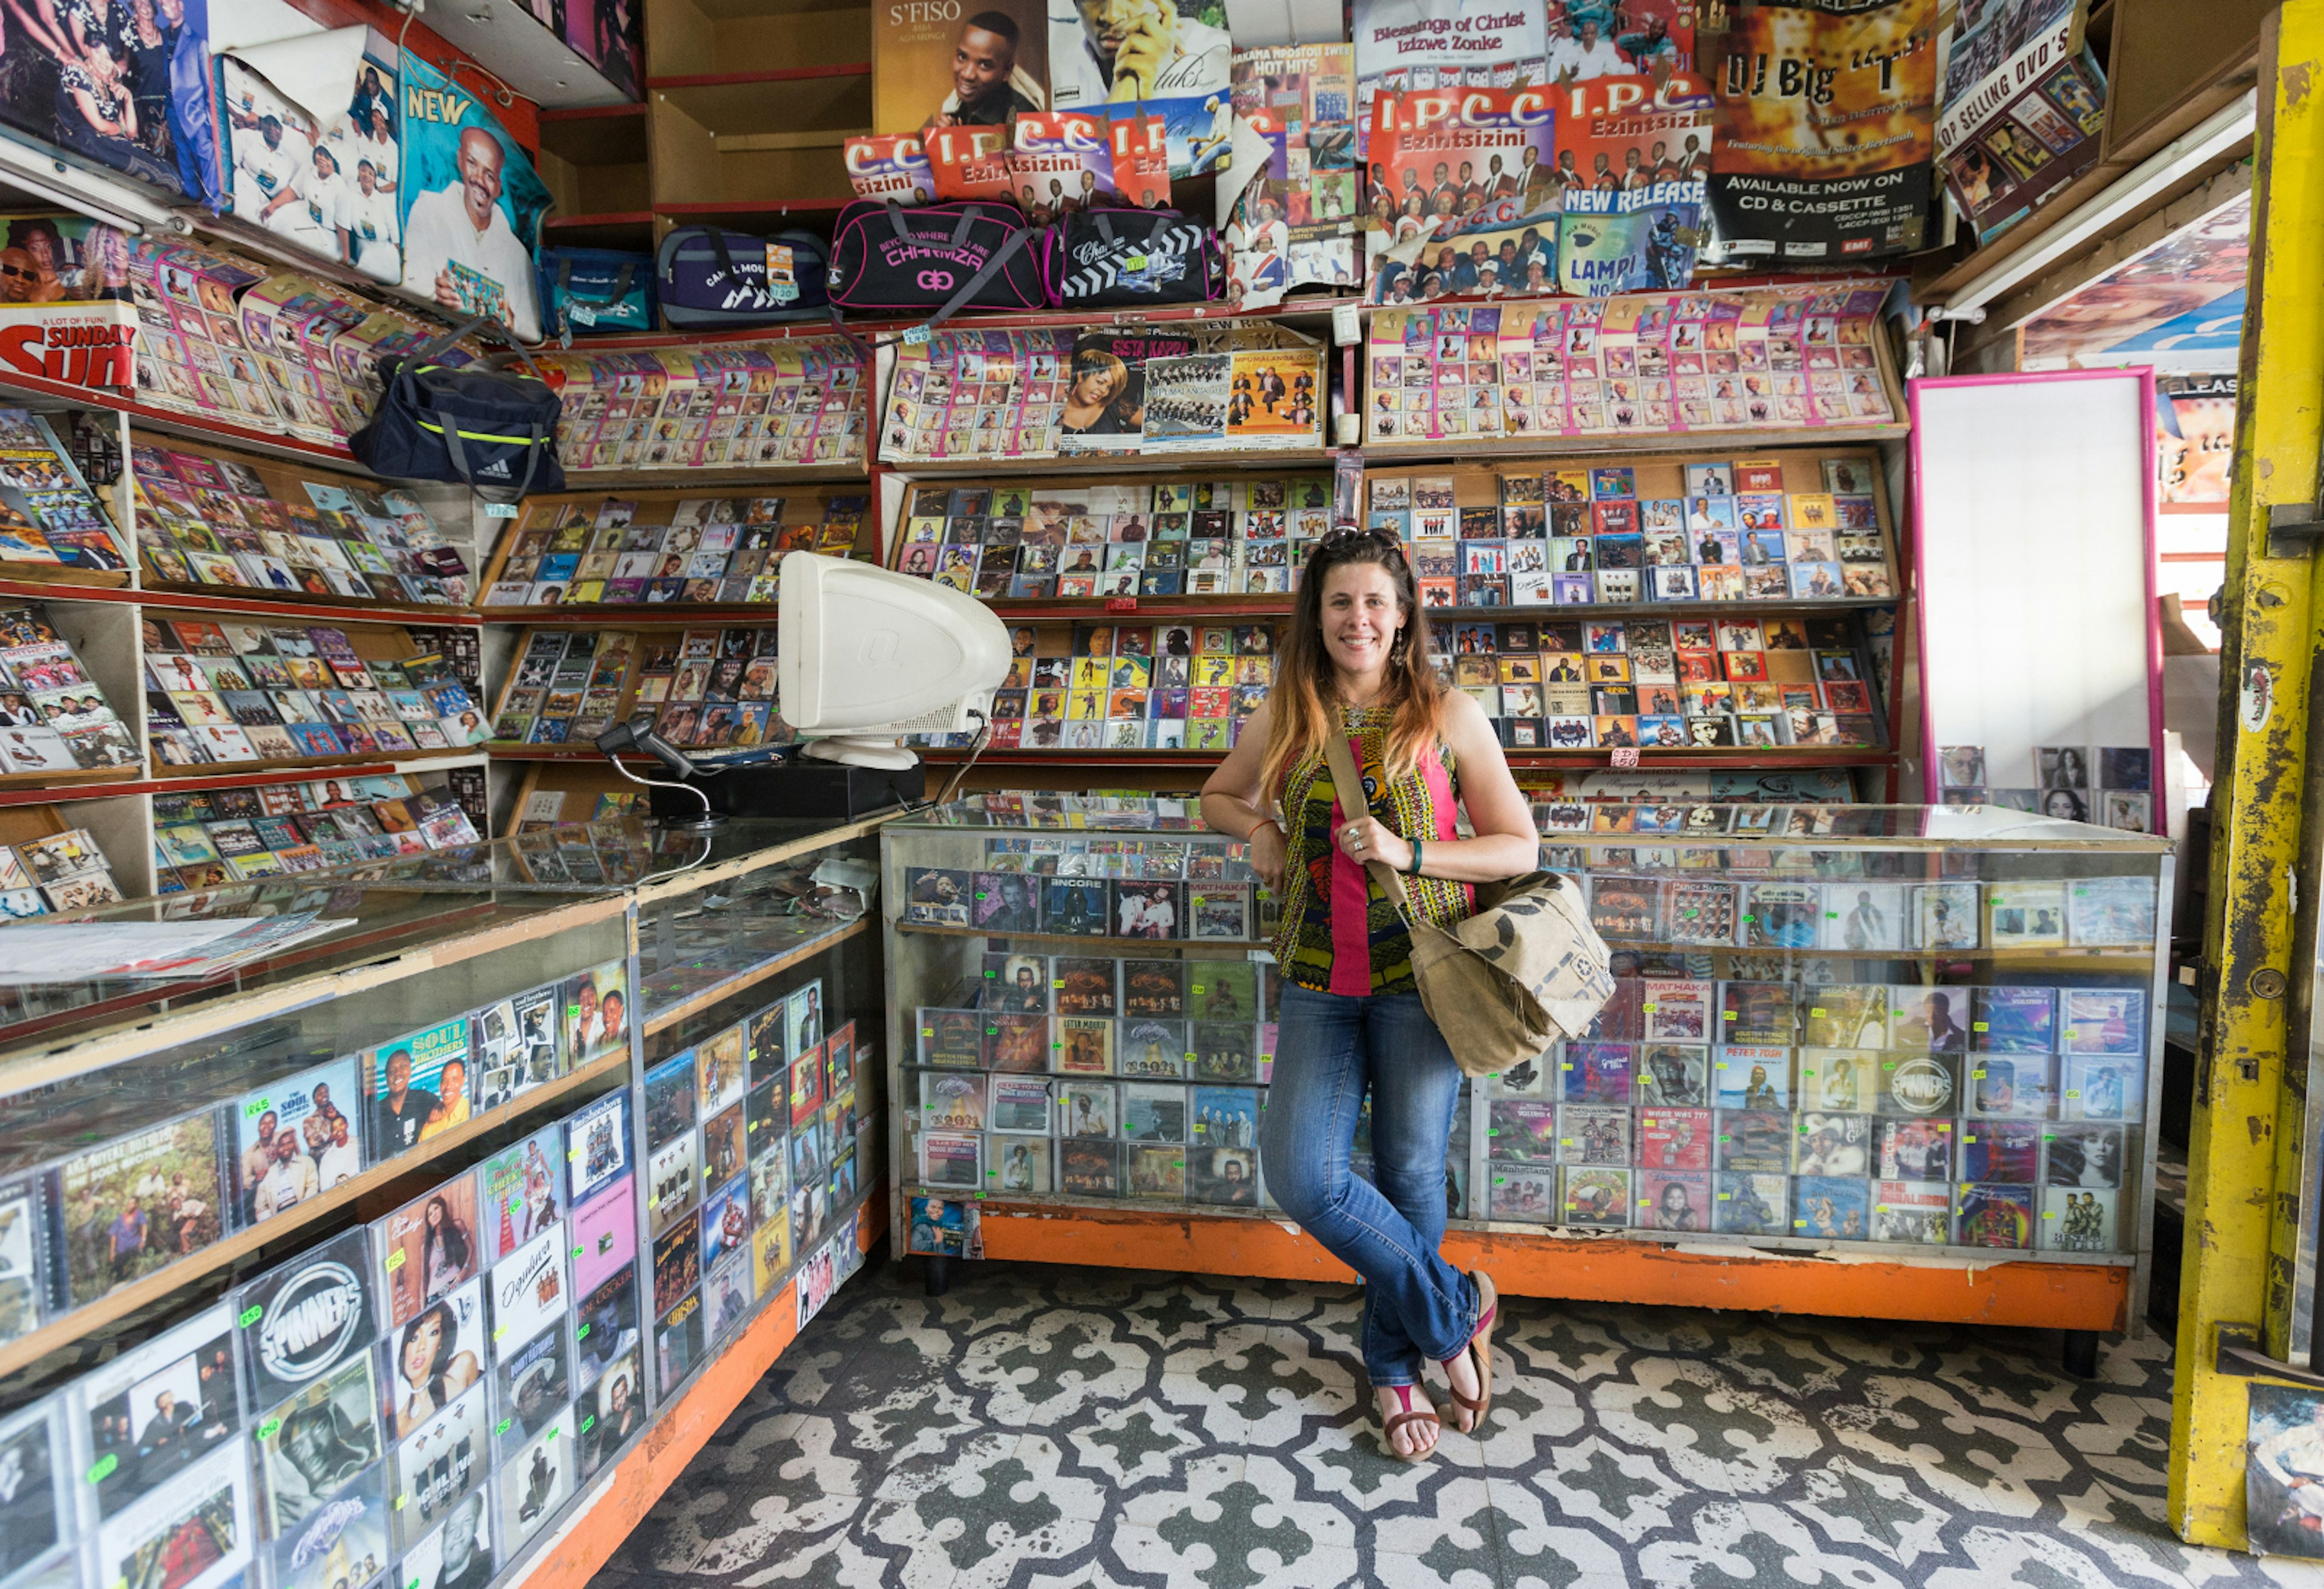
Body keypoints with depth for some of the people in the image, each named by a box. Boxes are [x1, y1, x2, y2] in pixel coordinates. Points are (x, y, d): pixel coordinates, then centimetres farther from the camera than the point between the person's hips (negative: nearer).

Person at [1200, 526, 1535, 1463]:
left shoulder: (1448, 717, -2)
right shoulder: (1283, 719, 6)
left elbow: (1520, 848, -1)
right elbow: (1218, 797, 23)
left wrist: (1407, 851, -15)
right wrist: (1257, 829, 1)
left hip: (1419, 972, -2)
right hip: (1320, 979, 3)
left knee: (1410, 1173, 7)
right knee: (1300, 1172, -5)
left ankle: (1395, 1365, 34)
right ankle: (1455, 1311, 20)